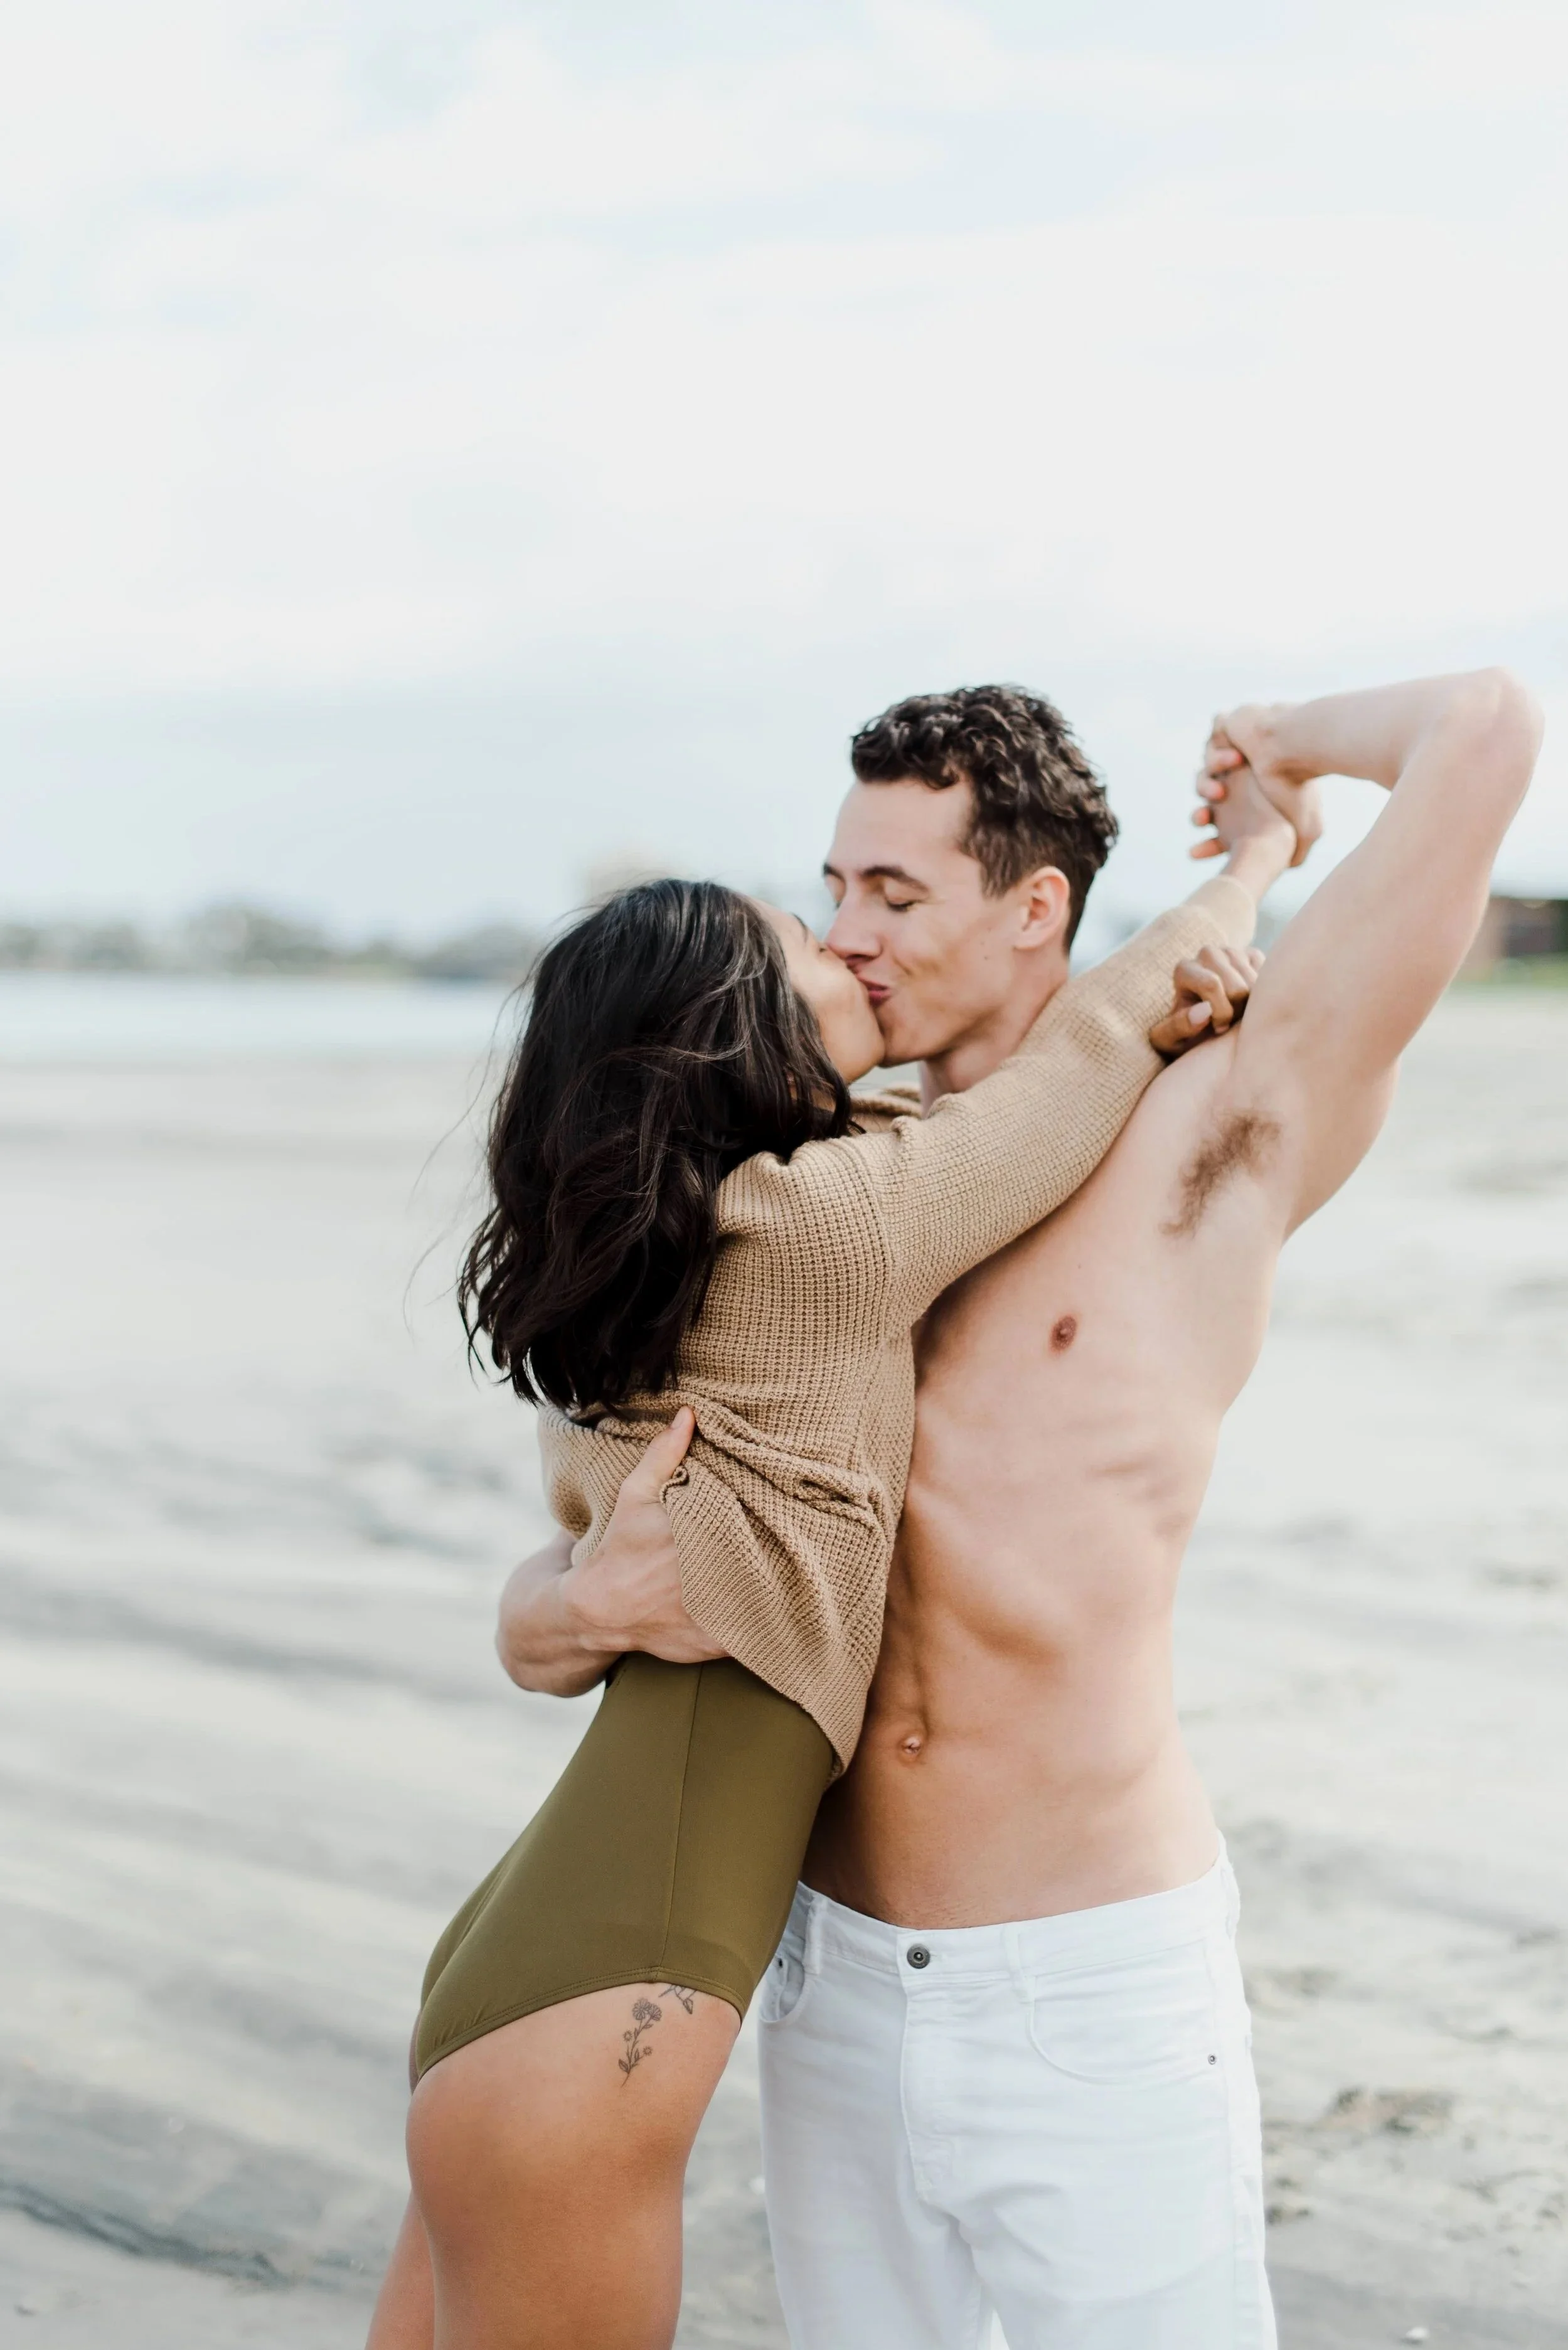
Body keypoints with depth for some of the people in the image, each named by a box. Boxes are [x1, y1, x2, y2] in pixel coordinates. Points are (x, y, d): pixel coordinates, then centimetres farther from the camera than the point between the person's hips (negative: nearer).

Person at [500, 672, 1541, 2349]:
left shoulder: (1209, 1143, -6)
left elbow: (1485, 732, -15)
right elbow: (530, 1629, 6)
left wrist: (1288, 746, 7)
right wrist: (591, 1602, -19)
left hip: (1100, 2003, -5)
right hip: (840, 1993, 5)